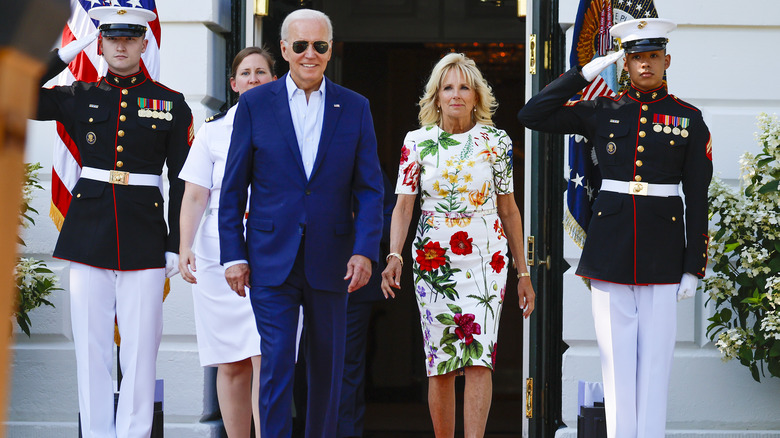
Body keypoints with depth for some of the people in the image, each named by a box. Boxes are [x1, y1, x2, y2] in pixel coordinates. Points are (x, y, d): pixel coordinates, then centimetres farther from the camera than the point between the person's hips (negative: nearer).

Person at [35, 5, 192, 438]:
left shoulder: (171, 105, 7)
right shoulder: (79, 97, 9)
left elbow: (181, 181, 6)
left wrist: (176, 244, 1)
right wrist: (65, 54, 0)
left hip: (145, 237, -1)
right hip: (88, 234, 1)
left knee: (140, 346, -2)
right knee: (91, 345, 2)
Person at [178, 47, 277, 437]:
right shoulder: (213, 131, 8)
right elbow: (194, 197, 3)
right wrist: (185, 247, -10)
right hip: (220, 255, 1)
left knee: (267, 359, -13)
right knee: (232, 364, 3)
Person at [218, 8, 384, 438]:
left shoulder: (355, 108, 5)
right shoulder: (255, 104, 2)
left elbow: (370, 189, 3)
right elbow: (233, 188, 3)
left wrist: (365, 250, -9)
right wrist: (233, 254, -3)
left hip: (330, 261, 2)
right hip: (272, 260, -2)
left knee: (327, 368, 9)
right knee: (276, 364, -8)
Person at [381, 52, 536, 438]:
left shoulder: (496, 142, 3)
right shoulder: (417, 142, 3)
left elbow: (508, 210, 8)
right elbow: (403, 205, -1)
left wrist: (523, 272, 9)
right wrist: (394, 256, -18)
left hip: (486, 260, -1)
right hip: (433, 260, 1)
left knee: (478, 357, -14)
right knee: (439, 365, 3)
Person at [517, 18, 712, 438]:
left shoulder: (689, 119, 4)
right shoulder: (602, 112, 7)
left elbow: (697, 198, 3)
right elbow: (531, 115, 2)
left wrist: (693, 267, -2)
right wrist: (584, 74, -1)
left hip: (662, 250, -1)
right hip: (611, 246, 1)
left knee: (655, 353, 2)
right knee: (616, 355, 3)